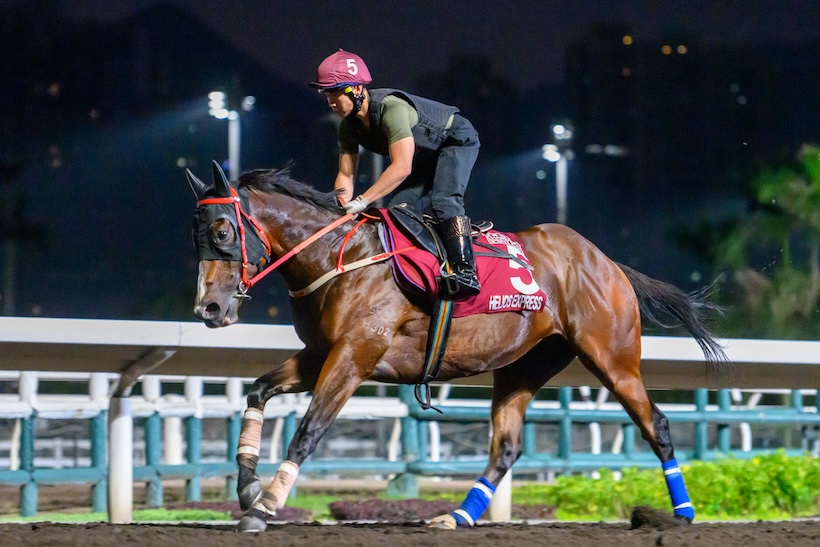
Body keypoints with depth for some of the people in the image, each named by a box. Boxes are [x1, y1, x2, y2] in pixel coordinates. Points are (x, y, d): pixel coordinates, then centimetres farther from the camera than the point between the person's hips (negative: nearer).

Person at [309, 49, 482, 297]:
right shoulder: (348, 127, -12)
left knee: (443, 200, -29)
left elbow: (402, 167, -46)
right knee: (397, 210, -1)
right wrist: (339, 205, -31)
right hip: (424, 158, 9)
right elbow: (346, 174, -9)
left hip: (457, 140, -9)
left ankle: (465, 270, -37)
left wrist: (362, 201, -50)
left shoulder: (392, 107, -39)